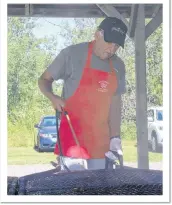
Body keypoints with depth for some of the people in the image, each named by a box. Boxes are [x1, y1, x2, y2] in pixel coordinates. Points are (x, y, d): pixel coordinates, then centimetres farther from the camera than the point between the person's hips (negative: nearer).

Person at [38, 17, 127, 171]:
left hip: (100, 139, 5)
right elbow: (44, 80, 1)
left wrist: (115, 137, 5)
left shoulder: (118, 66, 8)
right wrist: (53, 98, -18)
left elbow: (115, 103, 12)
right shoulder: (72, 54, -8)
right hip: (72, 135, -5)